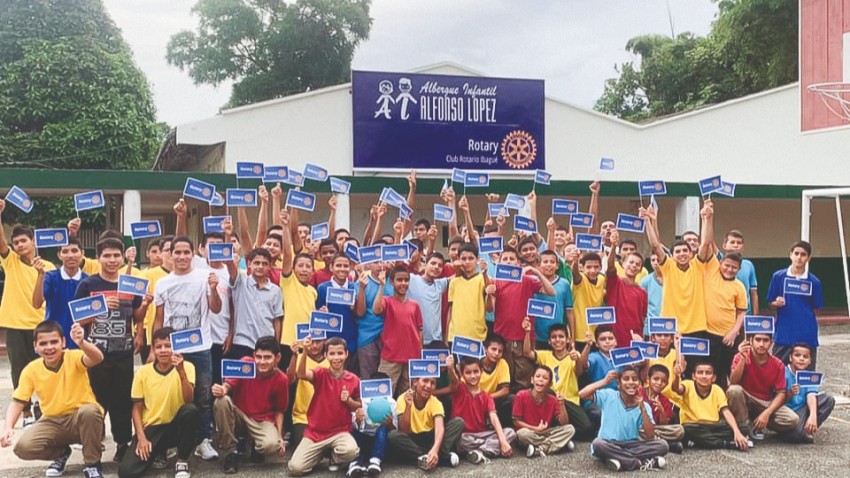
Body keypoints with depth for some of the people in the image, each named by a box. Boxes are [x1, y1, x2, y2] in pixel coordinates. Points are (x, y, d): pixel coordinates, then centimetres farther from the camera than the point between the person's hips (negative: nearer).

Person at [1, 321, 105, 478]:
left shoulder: (73, 358, -15)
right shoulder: (31, 370, -5)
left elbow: (97, 358, -37)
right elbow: (17, 402, -2)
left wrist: (81, 343, -59)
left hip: (82, 420, -3)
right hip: (53, 422, 3)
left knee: (90, 411, -38)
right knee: (23, 447, -24)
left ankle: (92, 463, -14)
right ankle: (61, 453, 11)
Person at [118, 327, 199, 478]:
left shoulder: (187, 366, -7)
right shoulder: (143, 372, -2)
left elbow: (188, 400, -21)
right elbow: (137, 408, 2)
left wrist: (181, 371, -34)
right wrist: (141, 437, -11)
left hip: (175, 426, -1)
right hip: (151, 428, 1)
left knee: (191, 410, -35)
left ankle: (182, 461, -13)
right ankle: (158, 451, 12)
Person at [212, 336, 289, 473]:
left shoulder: (281, 379, -12)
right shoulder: (245, 363, -13)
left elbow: (279, 411, 0)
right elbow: (228, 385, -13)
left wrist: (279, 436, -10)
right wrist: (222, 389, -37)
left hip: (262, 421, -1)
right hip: (238, 415, 1)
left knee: (271, 445, -34)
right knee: (221, 401, -31)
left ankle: (255, 448, 9)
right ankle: (230, 452, -15)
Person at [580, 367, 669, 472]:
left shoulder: (644, 406, 0)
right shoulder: (608, 396, -3)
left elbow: (650, 437, -9)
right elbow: (582, 394, -16)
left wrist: (642, 408, -16)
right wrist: (605, 381, -17)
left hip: (632, 446, 1)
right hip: (609, 446, -1)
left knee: (662, 445, -20)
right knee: (598, 444, -36)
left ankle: (622, 460, -25)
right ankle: (642, 463, -27)